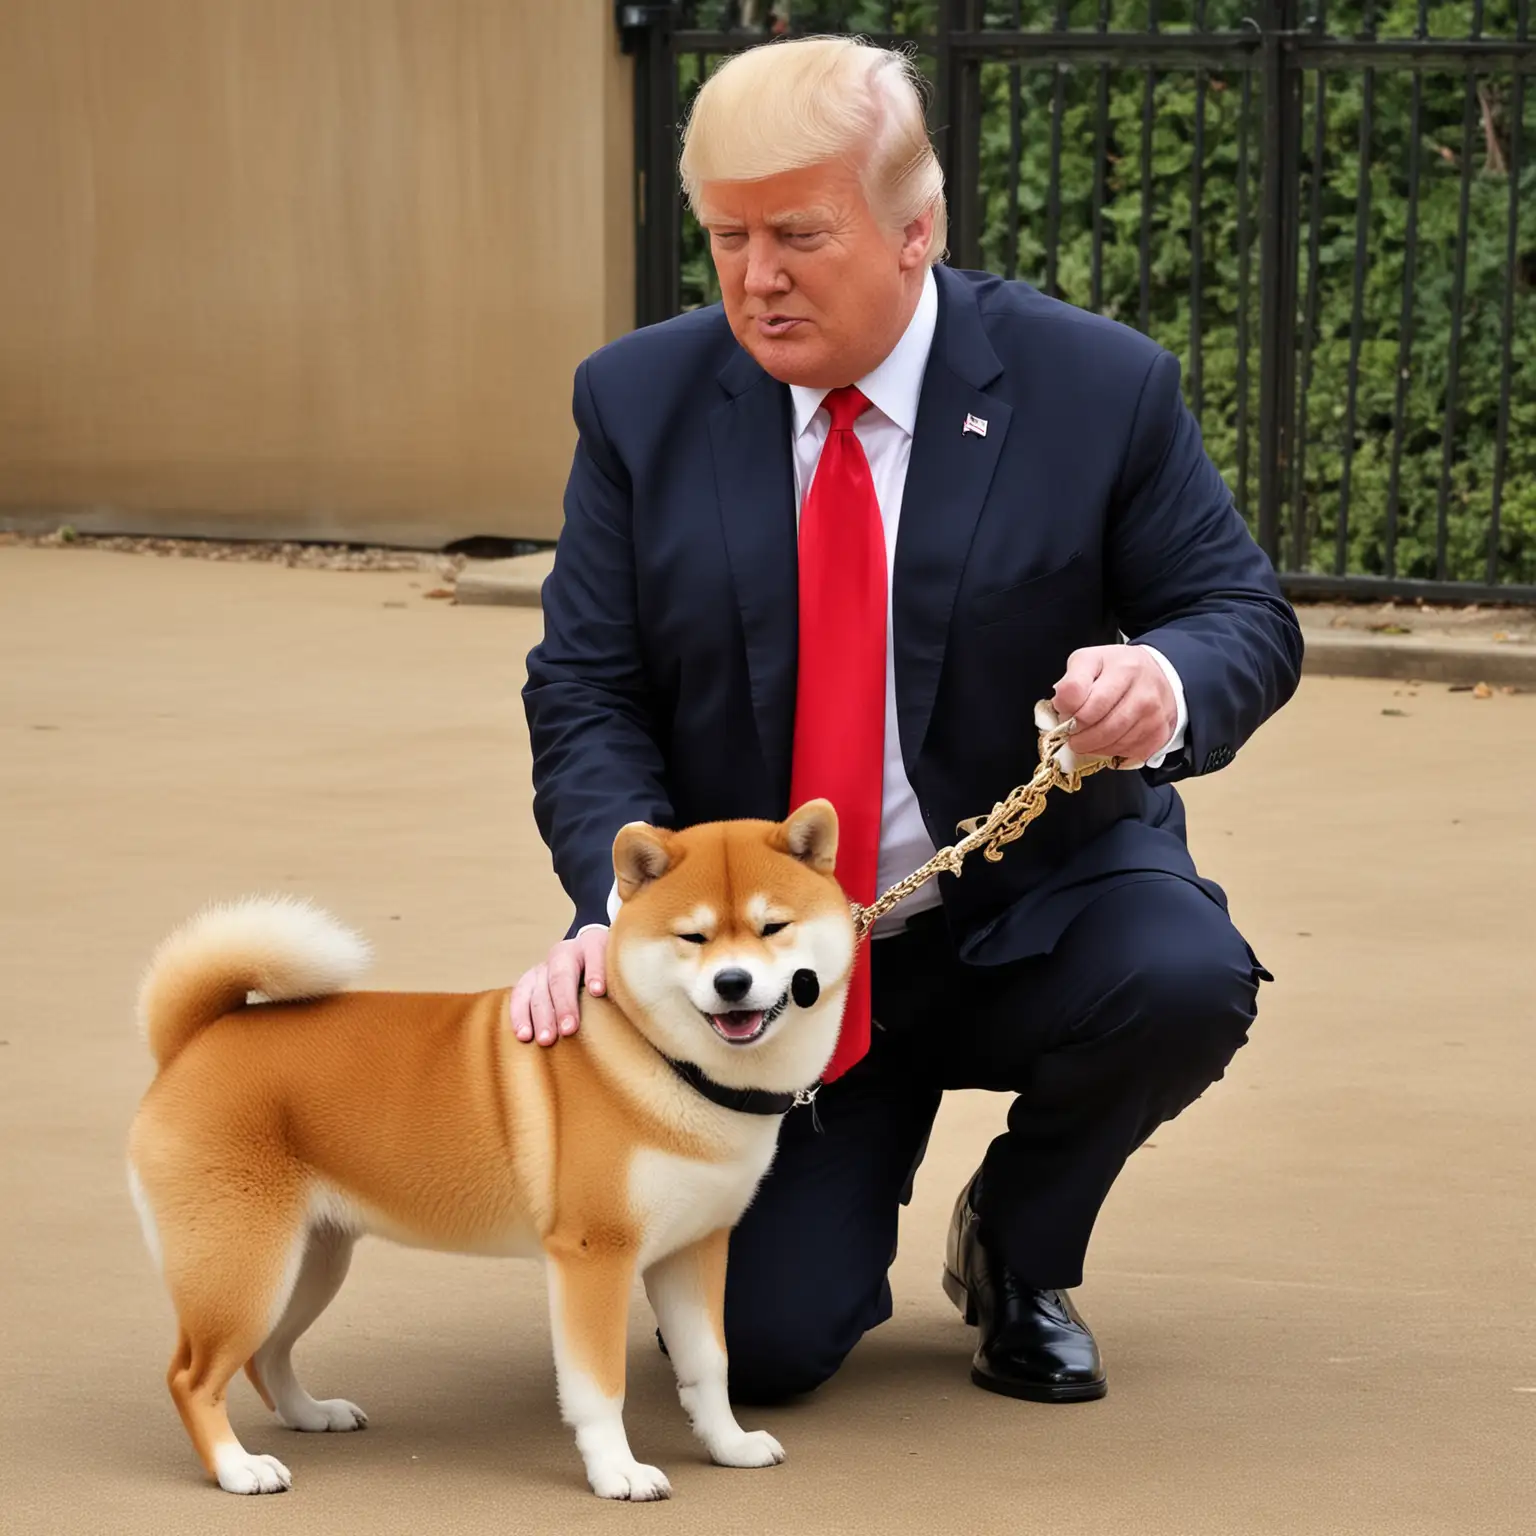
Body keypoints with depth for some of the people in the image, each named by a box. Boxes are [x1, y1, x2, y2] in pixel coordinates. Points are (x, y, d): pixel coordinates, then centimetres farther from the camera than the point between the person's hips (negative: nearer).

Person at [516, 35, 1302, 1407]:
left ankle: (1021, 1250, 0)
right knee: (763, 1345, -14)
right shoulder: (642, 403, -4)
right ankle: (857, 1170, 26)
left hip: (1036, 904, 0)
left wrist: (1165, 685, -29)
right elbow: (588, 692, -4)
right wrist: (623, 904, -23)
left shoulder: (1098, 388, -9)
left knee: (1185, 983, -34)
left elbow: (1247, 616, -3)